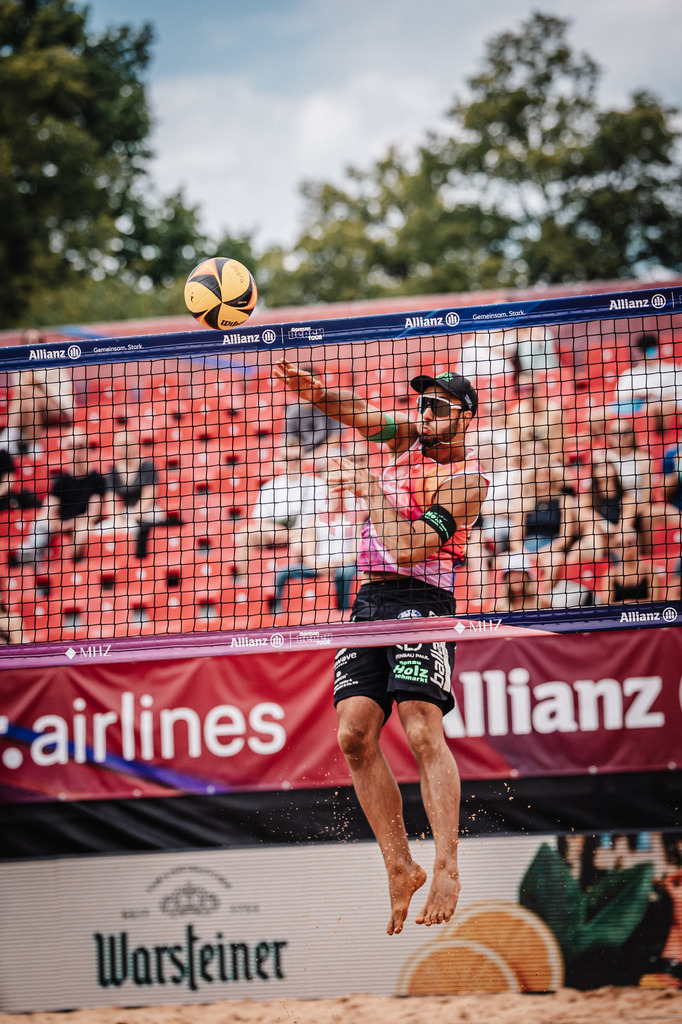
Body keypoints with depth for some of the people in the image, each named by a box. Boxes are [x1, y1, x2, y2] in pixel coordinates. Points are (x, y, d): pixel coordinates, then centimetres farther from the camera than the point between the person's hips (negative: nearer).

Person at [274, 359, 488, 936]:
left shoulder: (468, 480, -8)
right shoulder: (410, 437, 14)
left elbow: (409, 548, -16)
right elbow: (359, 415, 0)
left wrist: (367, 488, -9)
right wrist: (316, 394, -19)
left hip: (422, 599, -7)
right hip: (370, 599, 7)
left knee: (423, 730, -20)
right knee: (355, 733, -5)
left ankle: (447, 868, -20)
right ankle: (400, 868, 1)